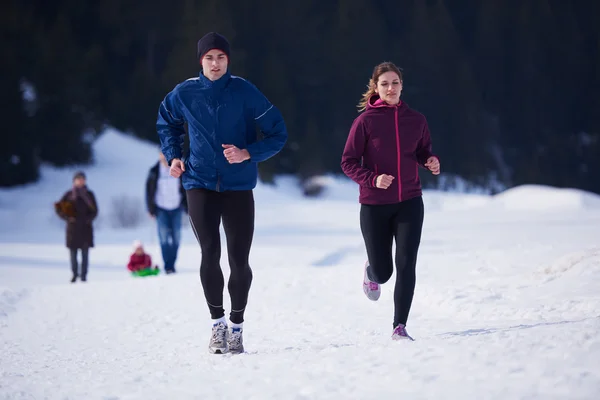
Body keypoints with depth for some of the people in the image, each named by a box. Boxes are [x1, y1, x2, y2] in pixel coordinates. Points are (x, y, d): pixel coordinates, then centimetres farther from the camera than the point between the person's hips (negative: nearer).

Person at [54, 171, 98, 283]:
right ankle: (75, 273, 17)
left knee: (85, 253, -4)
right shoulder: (69, 194, 4)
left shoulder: (89, 194, 6)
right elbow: (58, 208, 5)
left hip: (86, 227, 0)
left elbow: (94, 210, 7)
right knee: (73, 253, 1)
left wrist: (88, 219, -10)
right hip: (73, 227, 0)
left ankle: (83, 275, 0)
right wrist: (67, 218, -7)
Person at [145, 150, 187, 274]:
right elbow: (149, 191, 4)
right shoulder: (154, 172, -2)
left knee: (176, 238, 0)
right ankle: (168, 266, -9)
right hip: (161, 209, -2)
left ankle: (172, 264, 11)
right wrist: (151, 209, 2)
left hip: (176, 208, 2)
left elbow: (184, 189, 9)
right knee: (164, 237, -11)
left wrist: (186, 206, 7)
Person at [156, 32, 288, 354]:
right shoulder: (184, 94, 1)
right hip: (200, 185, 1)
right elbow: (166, 123, 23)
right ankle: (217, 322, 4)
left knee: (239, 260, -2)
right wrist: (173, 156, 9)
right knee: (210, 254, -13)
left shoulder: (245, 92, -5)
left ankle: (236, 325, 18)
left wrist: (248, 153, -16)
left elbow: (278, 134, -2)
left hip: (239, 186, -1)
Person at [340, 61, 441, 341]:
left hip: (409, 202, 2)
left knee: (406, 264, -13)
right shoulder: (366, 120, -6)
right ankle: (371, 269, 44)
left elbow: (423, 152, 17)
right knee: (383, 272, 6)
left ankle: (400, 327, -7)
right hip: (374, 205, -2)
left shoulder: (416, 120, 3)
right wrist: (373, 179, -21)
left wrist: (432, 162, -6)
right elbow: (348, 162, -5)